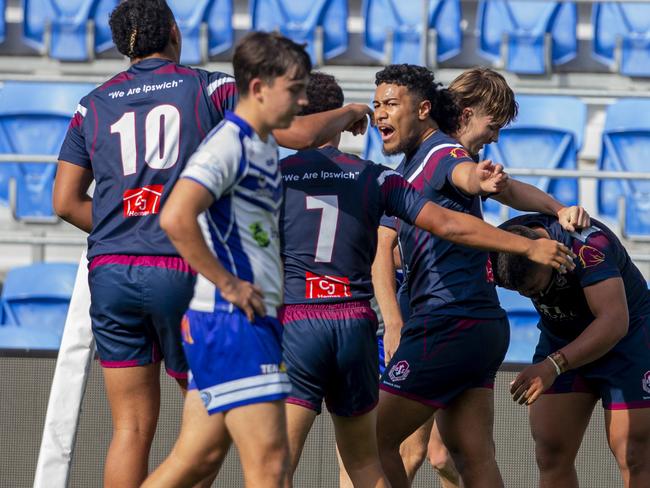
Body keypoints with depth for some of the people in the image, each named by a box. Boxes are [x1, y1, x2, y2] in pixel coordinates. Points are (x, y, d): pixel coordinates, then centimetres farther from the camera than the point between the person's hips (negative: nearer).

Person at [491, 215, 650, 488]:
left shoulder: (589, 245, -35)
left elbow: (615, 322, -44)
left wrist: (553, 366, -53)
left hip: (627, 338, -5)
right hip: (560, 339, 5)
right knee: (551, 453, -6)